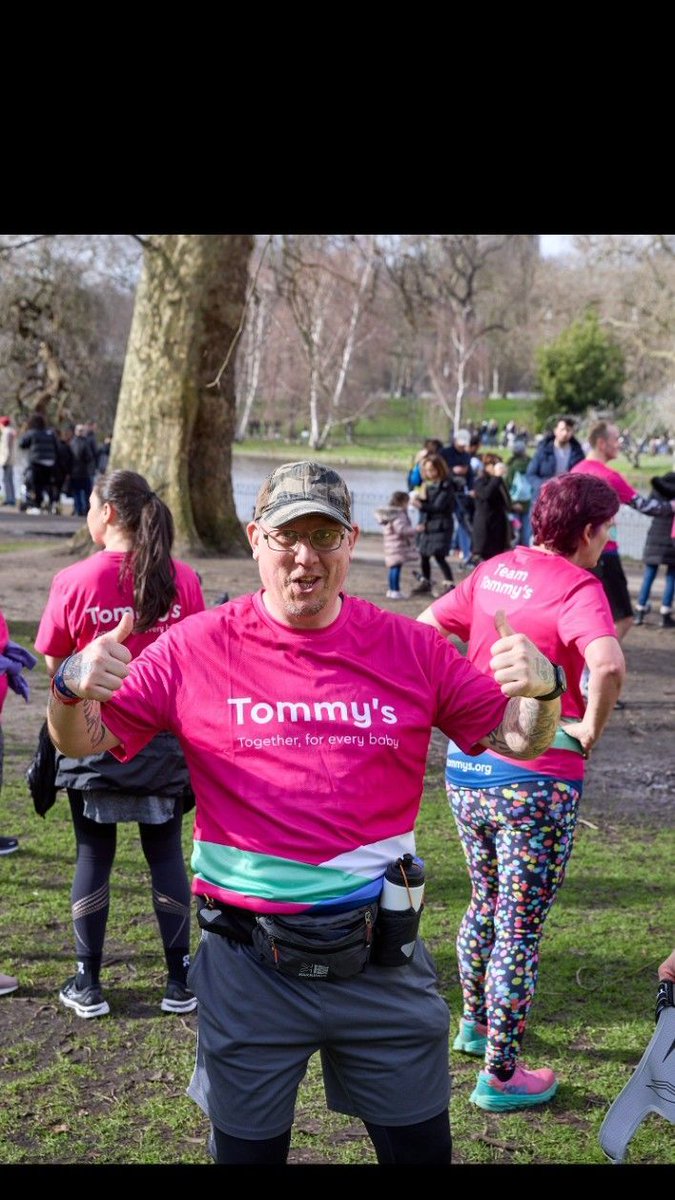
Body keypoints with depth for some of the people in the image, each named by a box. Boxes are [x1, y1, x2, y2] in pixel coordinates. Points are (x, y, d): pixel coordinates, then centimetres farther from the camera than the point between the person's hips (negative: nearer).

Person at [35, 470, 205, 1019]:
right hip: (164, 737, 1)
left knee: (94, 855, 11)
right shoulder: (183, 580, -8)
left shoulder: (73, 581, -13)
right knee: (166, 854, 12)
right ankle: (179, 982, 18)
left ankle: (88, 985, 18)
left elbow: (54, 663, -4)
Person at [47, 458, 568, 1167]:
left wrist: (540, 689, -18)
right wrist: (72, 688, -22)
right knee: (245, 1150, 18)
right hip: (249, 969, -1)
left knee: (421, 1149, 16)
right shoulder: (197, 648, -4)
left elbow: (517, 739, 4)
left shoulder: (411, 649, -1)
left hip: (382, 958, 1)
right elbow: (82, 741, 0)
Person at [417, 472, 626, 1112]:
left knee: (486, 902, 27)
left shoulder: (494, 570, 4)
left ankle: (474, 1023, 44)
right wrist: (590, 729, -20)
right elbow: (608, 664, -35)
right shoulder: (578, 588, -17)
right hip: (536, 778, -7)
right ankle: (500, 1075, 16)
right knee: (520, 929, 6)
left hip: (467, 765, 7)